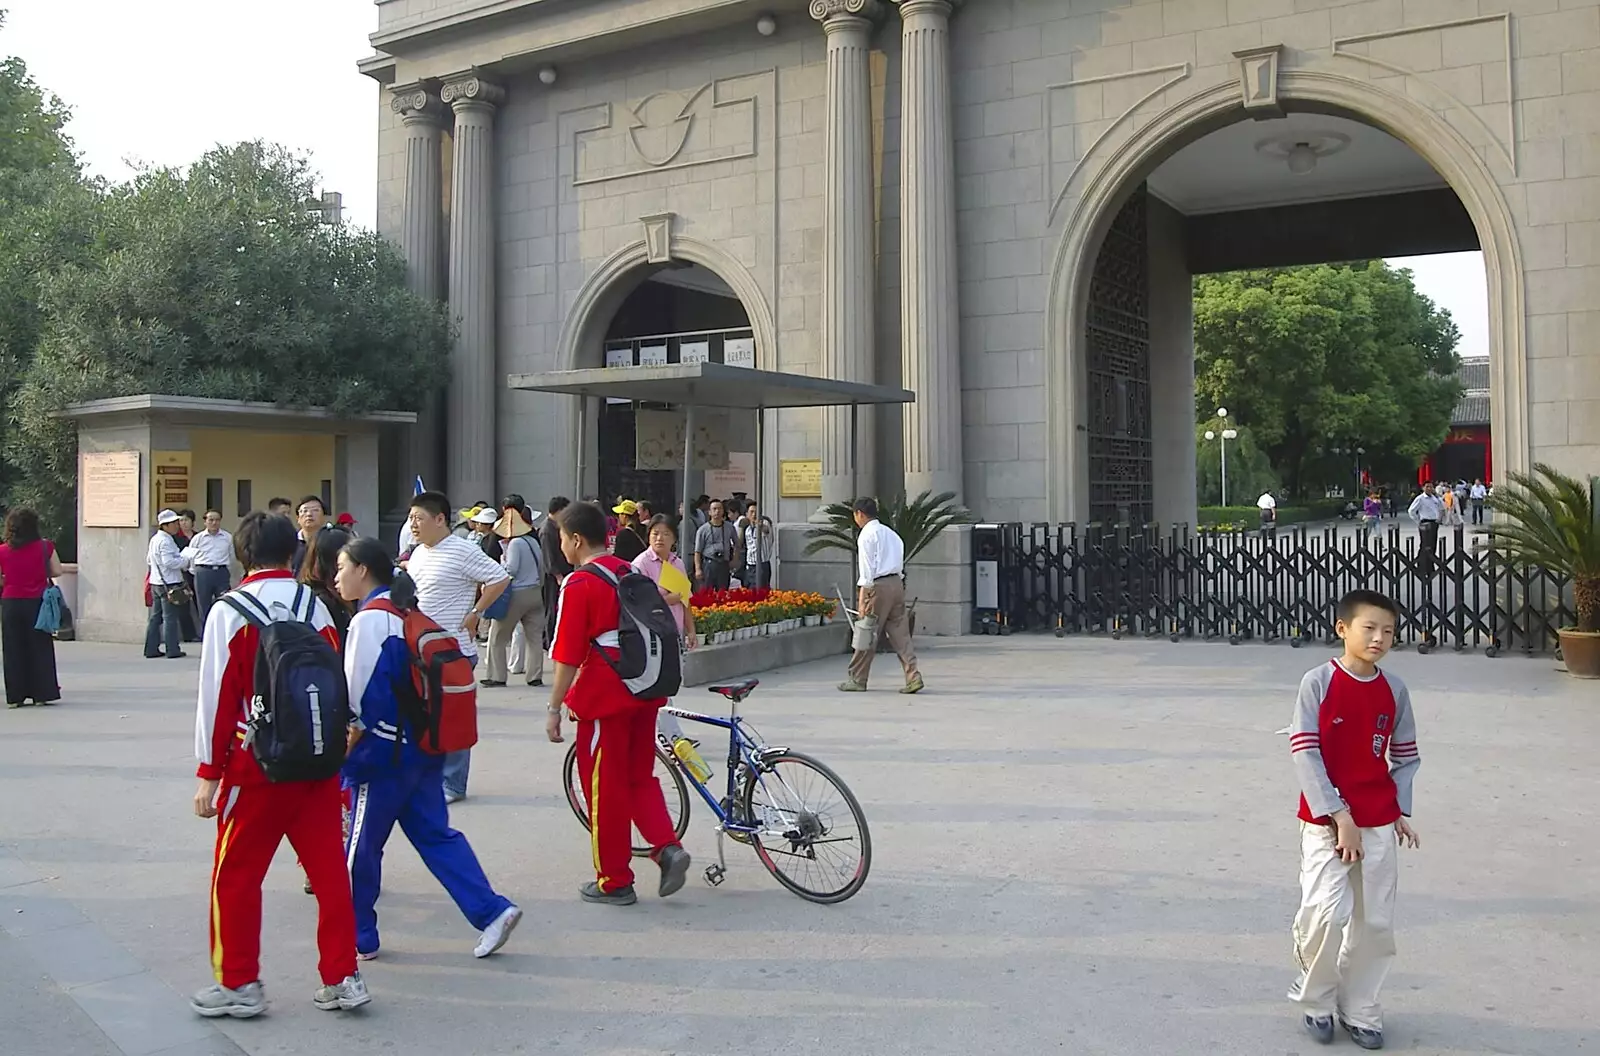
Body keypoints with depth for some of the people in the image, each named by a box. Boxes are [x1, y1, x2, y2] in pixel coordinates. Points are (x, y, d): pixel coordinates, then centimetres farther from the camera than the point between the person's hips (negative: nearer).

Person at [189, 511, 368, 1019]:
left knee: (236, 874, 10)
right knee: (329, 869, 10)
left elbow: (219, 696, -10)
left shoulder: (230, 612, -9)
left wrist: (209, 773, -4)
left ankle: (239, 985, 18)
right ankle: (342, 979, 15)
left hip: (257, 763, -4)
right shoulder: (315, 605, 4)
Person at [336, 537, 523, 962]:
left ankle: (358, 938, 19)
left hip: (385, 752, -9)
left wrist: (346, 752, -7)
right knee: (434, 833, 11)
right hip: (424, 745, 9)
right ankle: (492, 911, 4)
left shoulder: (369, 621, -15)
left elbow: (361, 699, -16)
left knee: (361, 846, 6)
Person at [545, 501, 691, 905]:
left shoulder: (578, 585, -12)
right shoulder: (631, 574, 10)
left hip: (605, 697, -7)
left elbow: (568, 657, -14)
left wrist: (554, 709, -7)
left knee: (605, 787, 5)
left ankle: (615, 882, 14)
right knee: (640, 777, 18)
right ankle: (668, 848, 1)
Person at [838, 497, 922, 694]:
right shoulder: (891, 533, 19)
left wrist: (862, 600, -14)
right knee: (900, 633, 6)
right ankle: (913, 677, -4)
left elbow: (867, 571, -13)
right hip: (897, 582, 8)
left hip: (879, 586, -8)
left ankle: (857, 679, 12)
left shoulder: (867, 535, -7)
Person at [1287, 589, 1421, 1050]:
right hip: (1326, 820, -4)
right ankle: (1315, 1001, 11)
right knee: (1326, 912, -14)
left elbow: (1406, 756, 12)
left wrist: (1401, 811, 3)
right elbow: (1304, 751, -13)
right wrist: (1338, 815, -15)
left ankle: (1359, 1009, 25)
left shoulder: (1394, 691, 3)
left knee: (1376, 921, 7)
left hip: (1380, 824, 4)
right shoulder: (1318, 682, -10)